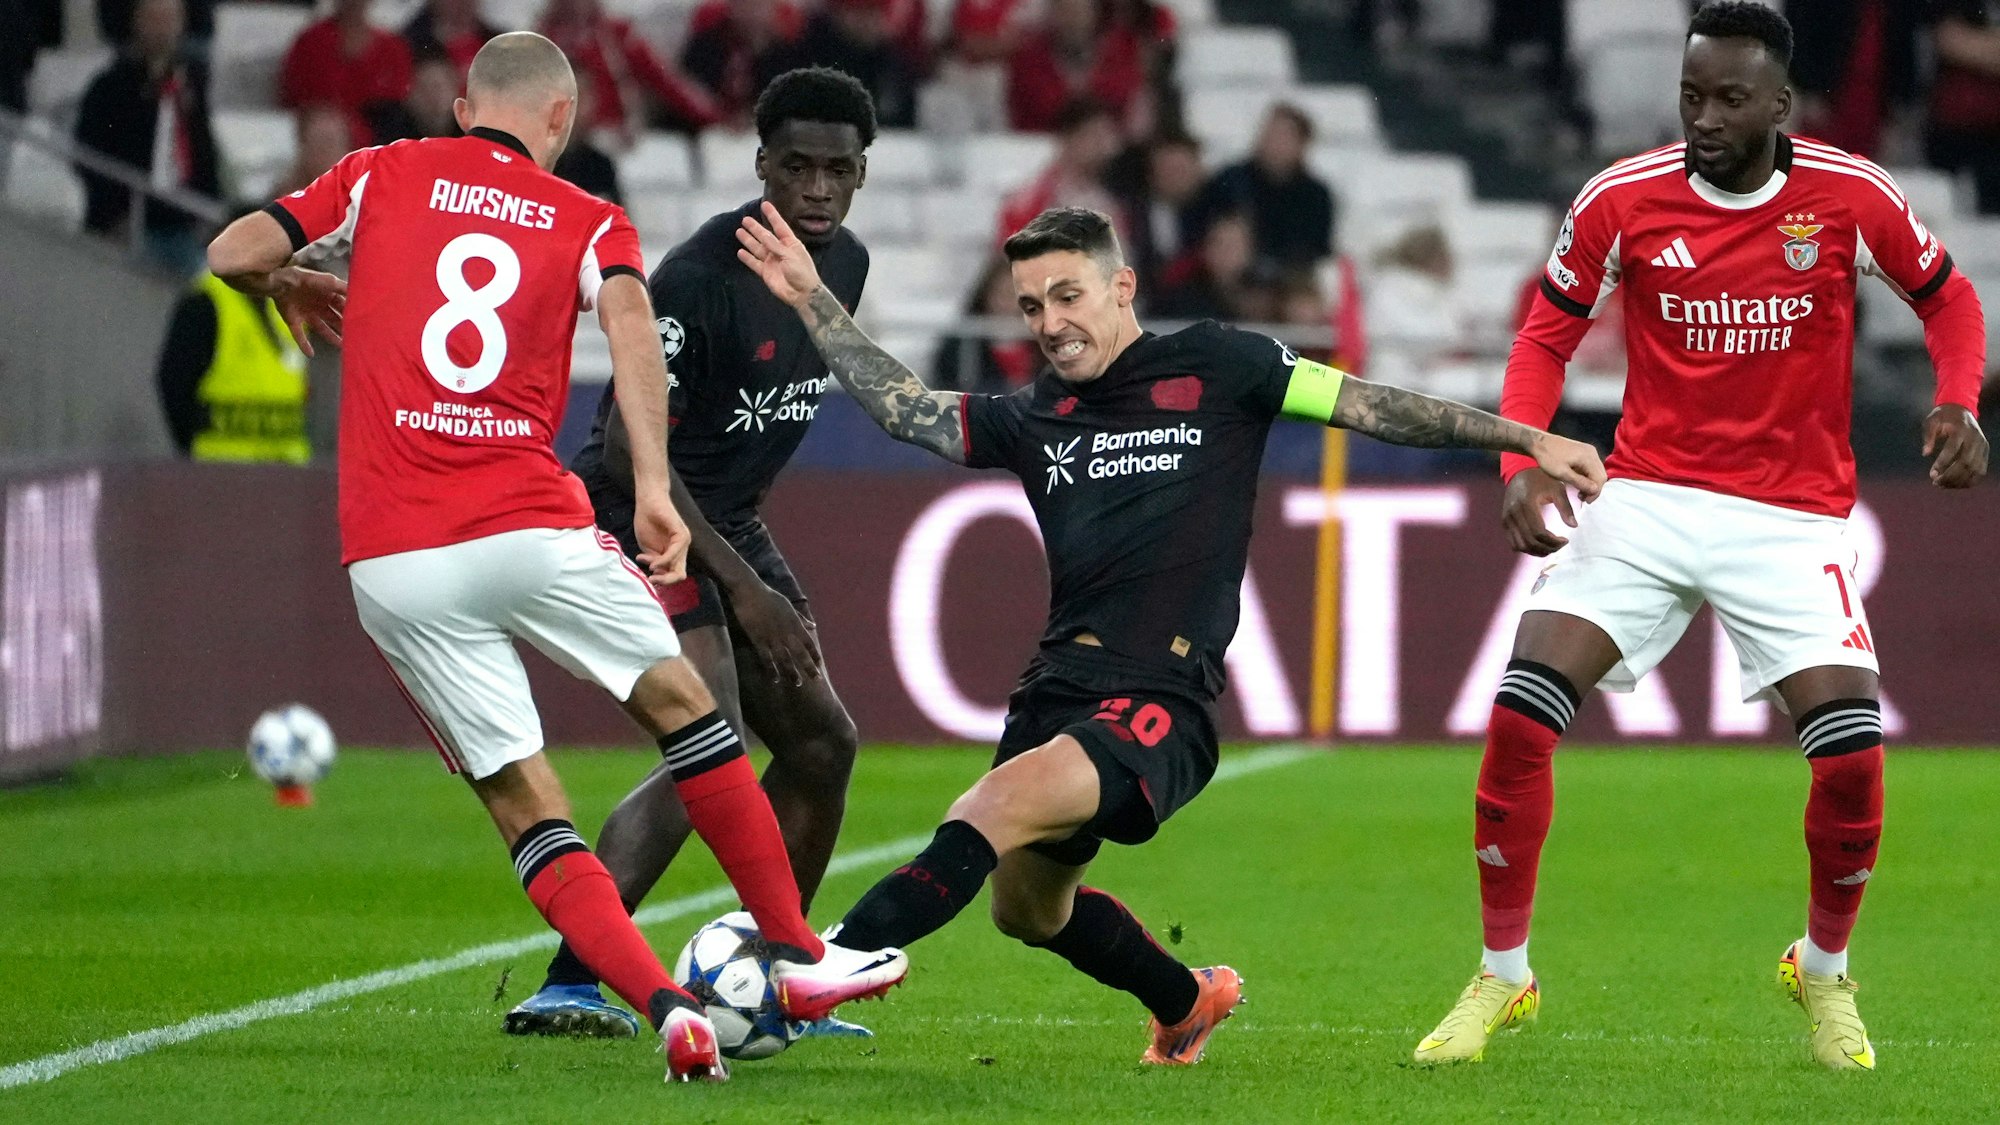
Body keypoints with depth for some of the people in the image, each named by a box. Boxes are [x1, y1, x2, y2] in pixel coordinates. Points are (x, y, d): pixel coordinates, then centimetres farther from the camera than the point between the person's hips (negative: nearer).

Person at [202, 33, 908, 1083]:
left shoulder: (384, 173, 11)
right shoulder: (587, 222, 10)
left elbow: (233, 254, 5)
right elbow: (629, 315, -10)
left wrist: (291, 286, 27)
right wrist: (652, 488, -17)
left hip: (391, 562, 1)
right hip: (530, 526, -1)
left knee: (522, 802, 5)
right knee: (680, 701, 20)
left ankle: (664, 1005, -9)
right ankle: (797, 956, 23)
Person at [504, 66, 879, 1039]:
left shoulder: (845, 264, 3)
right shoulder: (700, 276, -24)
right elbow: (630, 448, -25)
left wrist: (753, 552, 18)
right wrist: (742, 586, -26)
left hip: (727, 523, 9)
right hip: (634, 516, -9)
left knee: (822, 743, 13)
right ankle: (566, 986, -28)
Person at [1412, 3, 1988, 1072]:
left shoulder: (1849, 196, -8)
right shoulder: (1622, 200, -7)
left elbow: (1945, 295, 9)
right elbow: (1547, 335, 5)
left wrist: (1959, 404, -9)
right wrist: (1521, 458, -11)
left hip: (1794, 517, -1)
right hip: (1647, 499, 1)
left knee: (1852, 758, -15)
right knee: (1520, 713, -14)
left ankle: (1823, 972, 15)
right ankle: (1502, 976, 4)